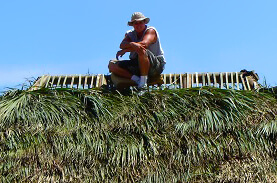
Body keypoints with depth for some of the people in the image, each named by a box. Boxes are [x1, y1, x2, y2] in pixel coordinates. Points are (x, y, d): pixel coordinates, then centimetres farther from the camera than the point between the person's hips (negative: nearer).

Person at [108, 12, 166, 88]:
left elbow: (144, 44, -26)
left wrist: (125, 50, -18)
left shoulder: (151, 30, -5)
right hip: (137, 65, 6)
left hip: (156, 65, -6)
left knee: (141, 50, -37)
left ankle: (143, 82, -30)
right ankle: (135, 78, -20)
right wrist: (132, 44, -36)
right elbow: (122, 45, -12)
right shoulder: (130, 34, 10)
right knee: (112, 65, -6)